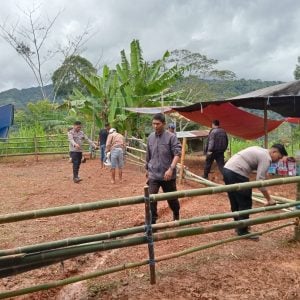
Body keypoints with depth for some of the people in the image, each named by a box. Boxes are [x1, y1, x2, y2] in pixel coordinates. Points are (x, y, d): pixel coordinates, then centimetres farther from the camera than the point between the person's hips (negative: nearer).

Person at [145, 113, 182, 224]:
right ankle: (152, 222, 3)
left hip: (168, 175, -3)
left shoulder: (171, 137, -10)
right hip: (153, 175, 3)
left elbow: (177, 154, -16)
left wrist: (171, 169, -28)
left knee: (172, 198, 15)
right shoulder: (150, 137, 5)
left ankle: (176, 215, 43)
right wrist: (147, 169, 23)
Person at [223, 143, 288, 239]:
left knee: (235, 202, 20)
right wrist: (269, 199, -6)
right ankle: (243, 231, 7)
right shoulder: (266, 158, -7)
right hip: (236, 174, -10)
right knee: (245, 203, 0)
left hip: (227, 169, 10)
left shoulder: (260, 151, 23)